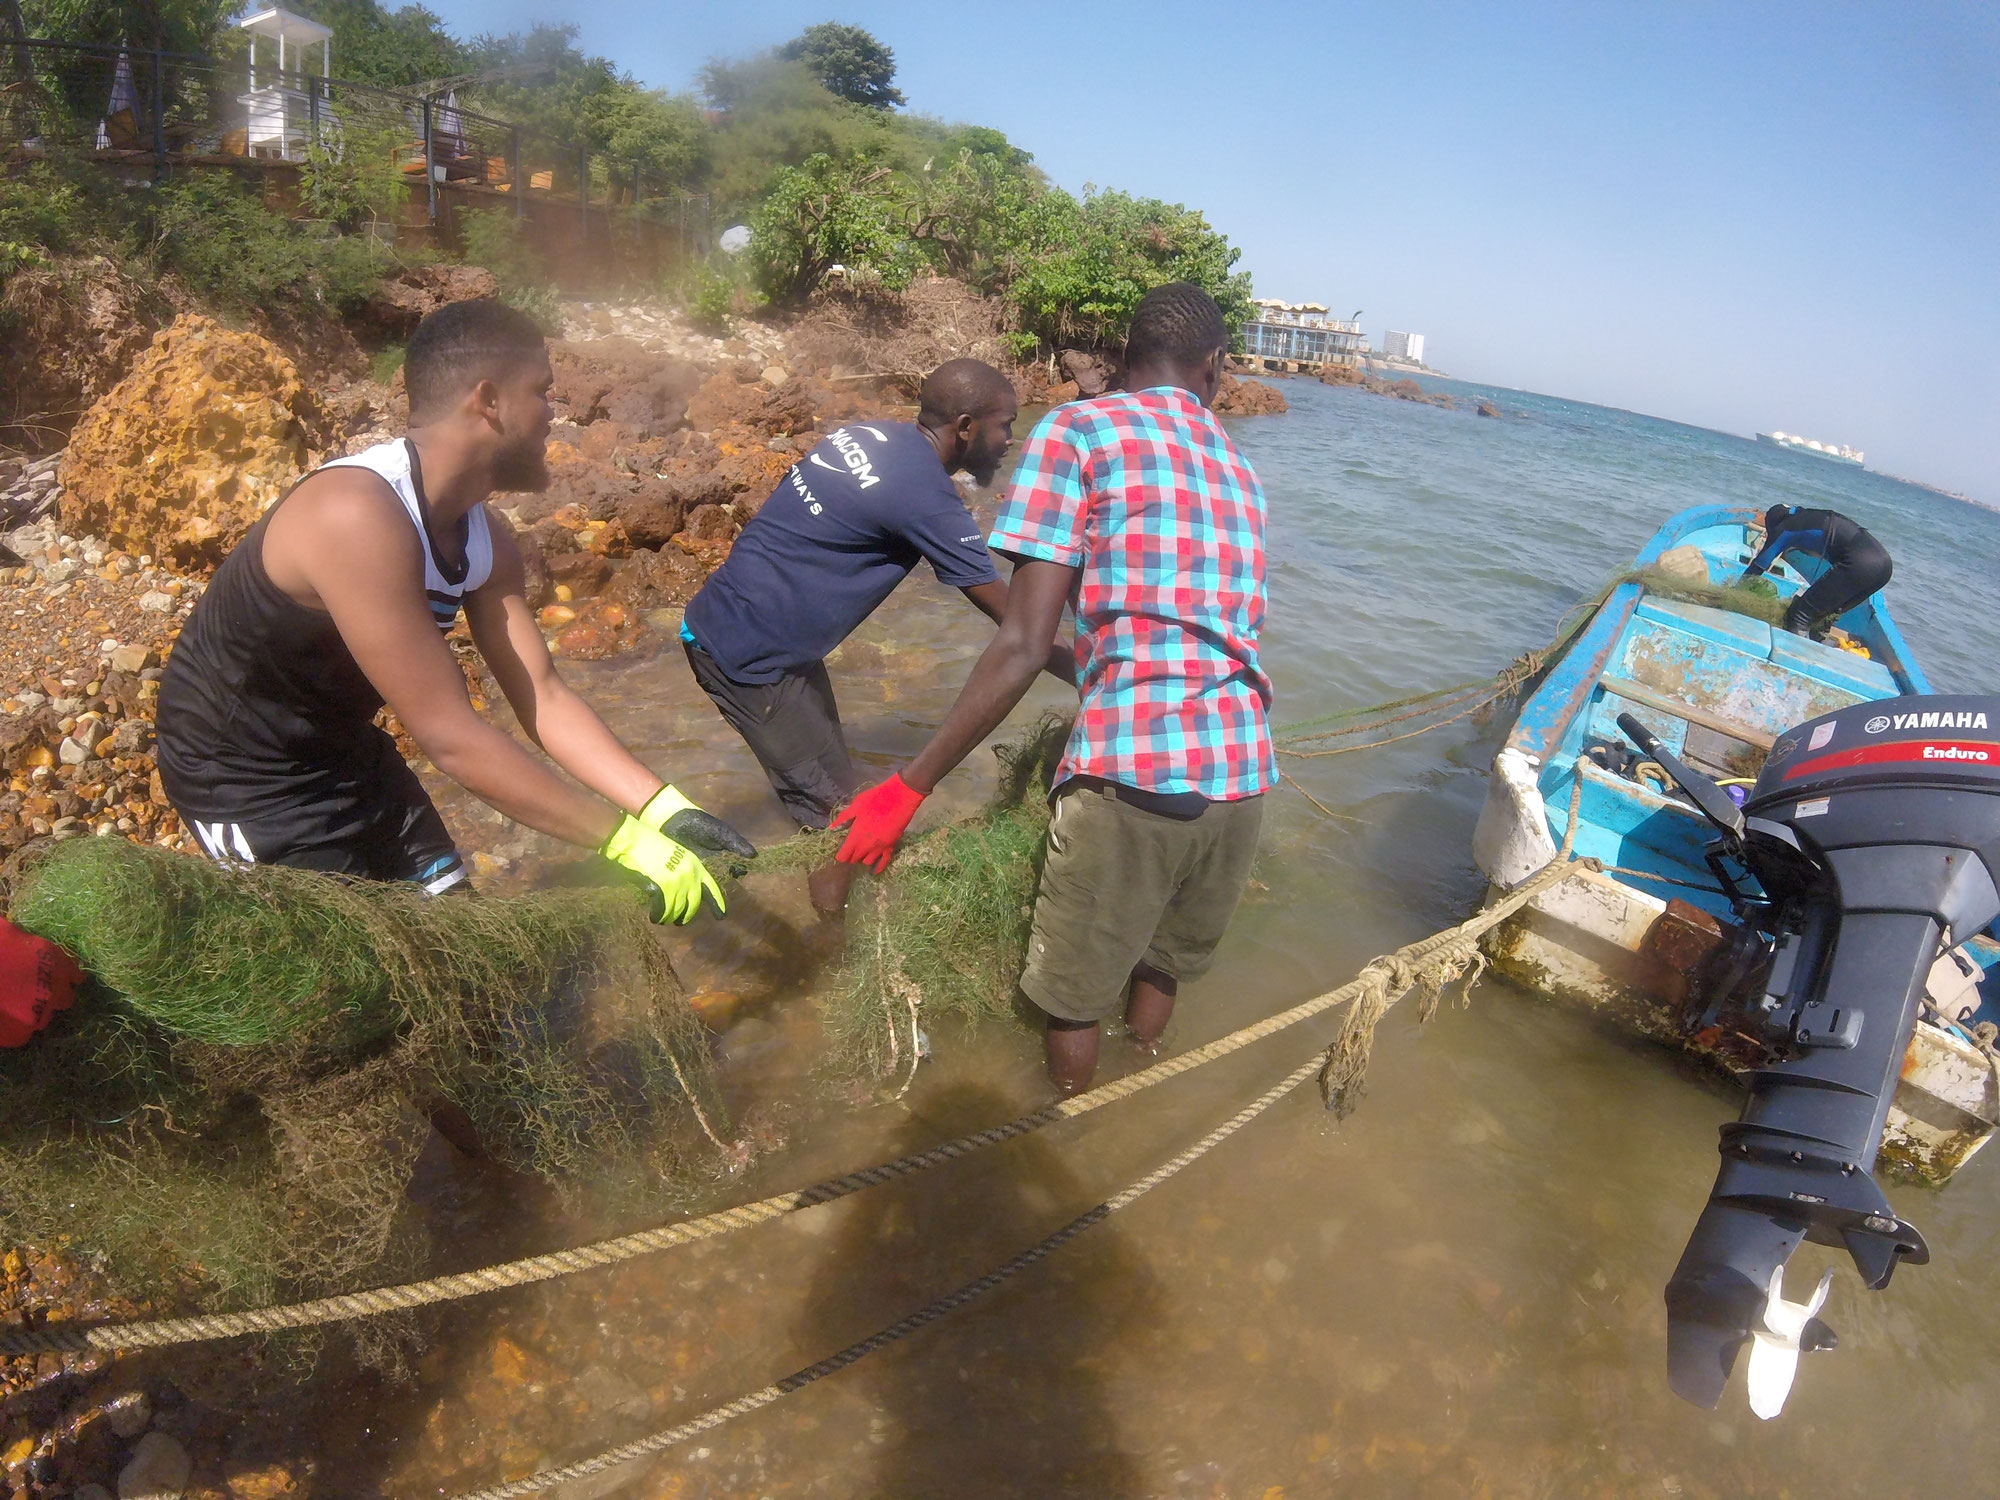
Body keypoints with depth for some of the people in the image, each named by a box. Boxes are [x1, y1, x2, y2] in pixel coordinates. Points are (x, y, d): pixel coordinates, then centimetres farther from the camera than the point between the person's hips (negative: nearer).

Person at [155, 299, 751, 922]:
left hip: (341, 745, 8)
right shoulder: (357, 518, -34)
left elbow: (543, 696, -7)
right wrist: (624, 839, -30)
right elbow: (452, 739, -35)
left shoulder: (484, 539, -7)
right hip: (239, 771, -7)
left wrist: (662, 809, -17)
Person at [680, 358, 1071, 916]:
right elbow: (1015, 624, -15)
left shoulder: (869, 433, 5)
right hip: (747, 654, -9)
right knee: (841, 815, -2)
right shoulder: (926, 497, -20)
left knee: (829, 773, 18)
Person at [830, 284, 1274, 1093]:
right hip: (1244, 777, 7)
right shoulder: (1237, 468, 17)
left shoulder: (1077, 430, -1)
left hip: (1126, 774, -6)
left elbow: (1022, 648, -10)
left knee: (1075, 1002, 17)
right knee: (1161, 969, 28)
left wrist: (908, 787, -4)